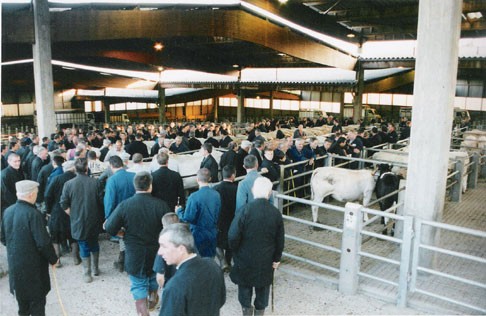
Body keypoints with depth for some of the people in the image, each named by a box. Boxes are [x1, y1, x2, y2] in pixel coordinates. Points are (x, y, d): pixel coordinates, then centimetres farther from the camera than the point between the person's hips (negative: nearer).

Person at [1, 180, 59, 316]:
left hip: (14, 263, 7)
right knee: (37, 300, 9)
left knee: (22, 299, 24)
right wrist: (53, 259, -8)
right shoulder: (33, 214, -24)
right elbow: (43, 243, -23)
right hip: (33, 265, -7)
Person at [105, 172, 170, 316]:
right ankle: (152, 300, 50)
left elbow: (109, 228, -9)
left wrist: (123, 234, 10)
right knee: (153, 278, 29)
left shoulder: (124, 205, -16)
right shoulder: (161, 205, -16)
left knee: (139, 285, 15)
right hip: (156, 253, 2)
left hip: (134, 254, -2)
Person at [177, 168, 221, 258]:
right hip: (213, 234, 5)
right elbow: (218, 214, 5)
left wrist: (179, 211, -1)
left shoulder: (194, 197, -21)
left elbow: (188, 218, -17)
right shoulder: (216, 195, -6)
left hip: (198, 235, -4)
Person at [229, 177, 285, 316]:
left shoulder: (245, 210, -21)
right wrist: (277, 258, 12)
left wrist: (235, 251, 1)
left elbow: (233, 236, -19)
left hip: (245, 257, -2)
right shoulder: (276, 213, -10)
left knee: (245, 285, 19)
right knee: (263, 286, 20)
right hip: (266, 259, 2)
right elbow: (280, 239, -1)